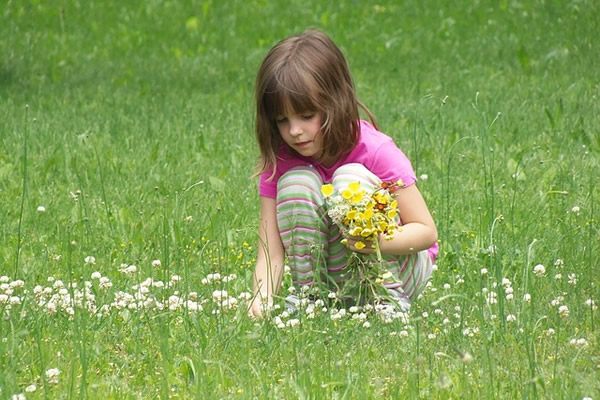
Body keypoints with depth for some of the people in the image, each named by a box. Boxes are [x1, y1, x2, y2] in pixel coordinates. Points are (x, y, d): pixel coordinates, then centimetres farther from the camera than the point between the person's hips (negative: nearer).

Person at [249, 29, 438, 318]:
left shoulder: (376, 152, -20)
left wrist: (378, 240, -38)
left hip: (398, 268, -3)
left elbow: (426, 231, -18)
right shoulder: (279, 162, -10)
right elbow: (271, 252, -15)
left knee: (350, 177, -27)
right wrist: (262, 299, -36)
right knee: (296, 181, -21)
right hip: (329, 276, 3)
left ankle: (388, 301, -22)